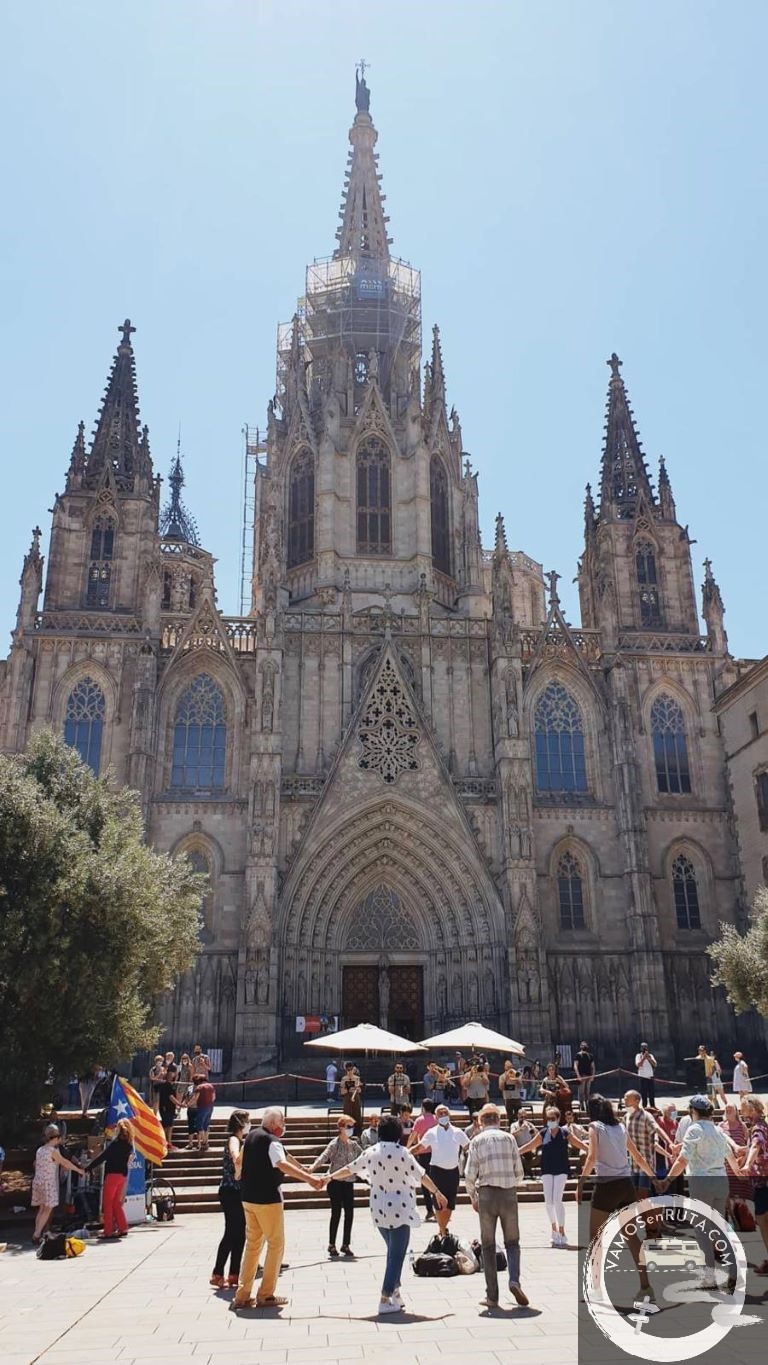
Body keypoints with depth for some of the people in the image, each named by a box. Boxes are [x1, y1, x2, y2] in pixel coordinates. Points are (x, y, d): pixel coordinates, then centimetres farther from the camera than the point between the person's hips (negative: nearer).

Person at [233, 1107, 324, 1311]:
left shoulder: (252, 1135, 11)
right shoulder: (271, 1141, -17)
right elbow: (283, 1165, -34)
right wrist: (309, 1179, -44)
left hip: (248, 1197, 8)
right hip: (268, 1199, -8)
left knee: (252, 1244, 16)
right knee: (276, 1244, 4)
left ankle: (242, 1295, 15)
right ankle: (266, 1295, 7)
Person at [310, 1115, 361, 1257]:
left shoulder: (353, 1144, 7)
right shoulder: (335, 1144, -11)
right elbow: (324, 1156, -26)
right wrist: (313, 1166, -43)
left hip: (348, 1182, 5)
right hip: (335, 1182, -5)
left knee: (349, 1213, 4)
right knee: (336, 1213, -1)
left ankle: (346, 1244, 17)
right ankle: (331, 1245, 13)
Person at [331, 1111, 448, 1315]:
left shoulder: (370, 1152, 2)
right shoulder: (402, 1153, -12)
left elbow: (349, 1169, 12)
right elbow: (421, 1176, -7)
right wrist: (437, 1193, 7)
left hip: (378, 1211, 6)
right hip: (399, 1210, -5)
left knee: (394, 1251, 21)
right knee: (396, 1255, 2)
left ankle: (394, 1292, 21)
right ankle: (385, 1299, 1)